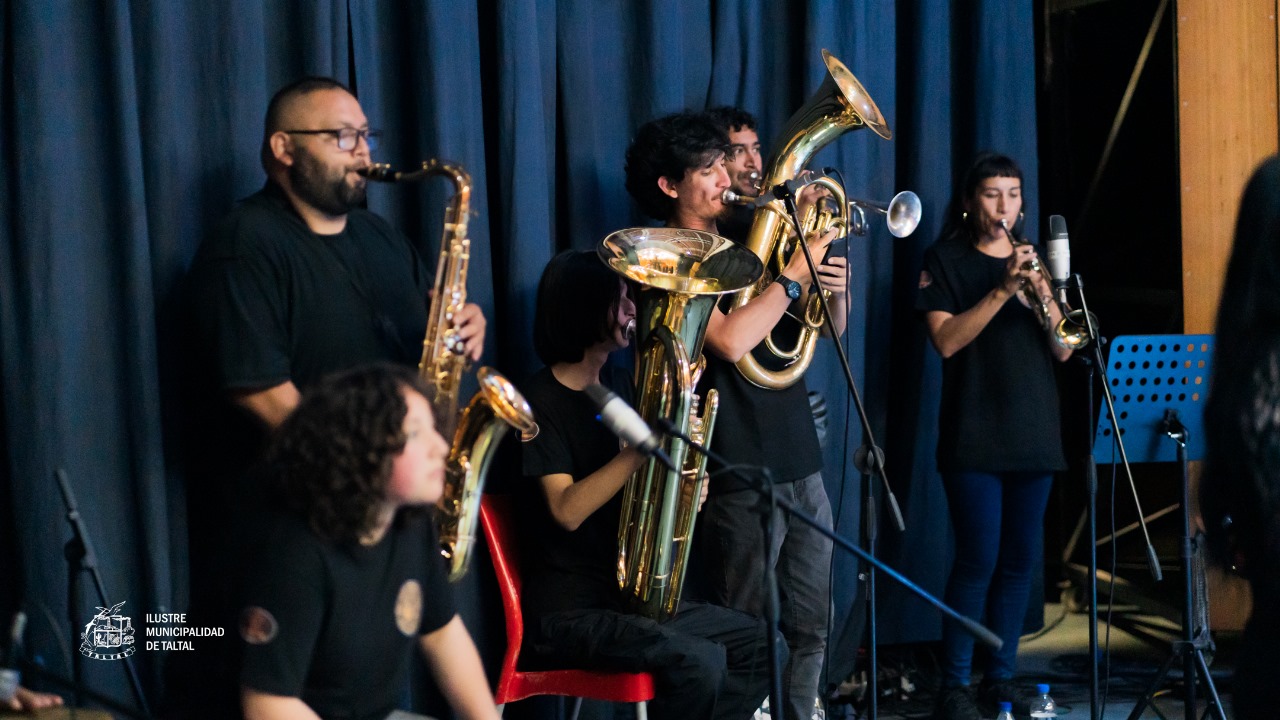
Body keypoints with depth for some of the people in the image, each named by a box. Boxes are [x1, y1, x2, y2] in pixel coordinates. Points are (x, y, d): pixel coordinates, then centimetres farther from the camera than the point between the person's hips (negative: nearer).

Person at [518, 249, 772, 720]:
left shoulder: (616, 385, 12)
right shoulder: (542, 400, -12)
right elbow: (567, 510, -23)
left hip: (630, 592, 9)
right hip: (569, 611, -9)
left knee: (760, 645, 4)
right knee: (700, 662, -26)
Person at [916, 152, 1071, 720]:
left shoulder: (1033, 259, 15)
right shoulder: (946, 260, 2)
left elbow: (1063, 350, 7)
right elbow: (946, 340, -11)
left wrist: (1045, 296, -11)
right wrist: (1001, 291, -19)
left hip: (1033, 432, 5)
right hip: (974, 434, -5)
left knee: (1021, 558, 4)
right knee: (979, 559, -11)